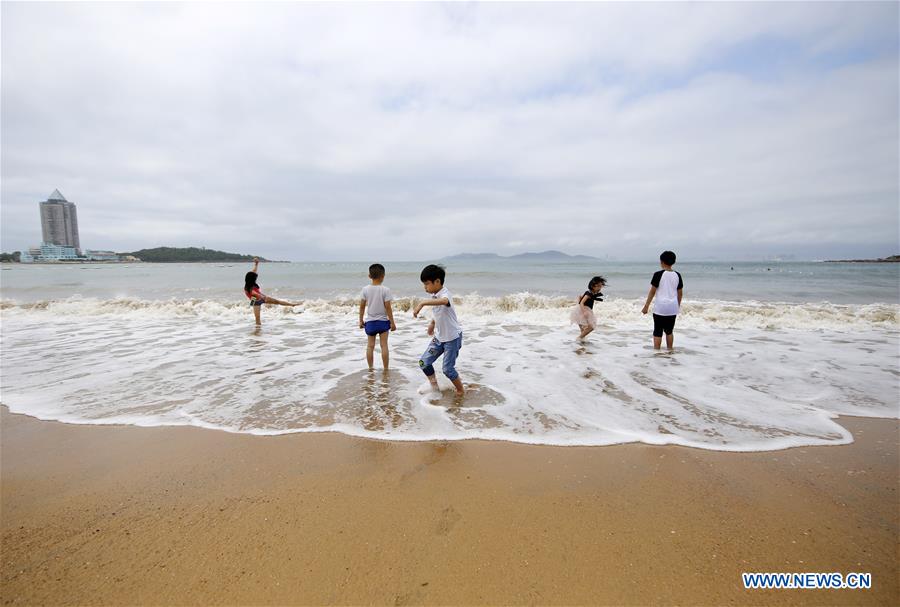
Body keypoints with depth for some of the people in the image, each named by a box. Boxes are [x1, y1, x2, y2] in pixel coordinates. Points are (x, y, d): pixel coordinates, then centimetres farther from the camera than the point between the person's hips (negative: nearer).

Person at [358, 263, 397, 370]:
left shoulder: (365, 289, -4)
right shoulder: (385, 290, -12)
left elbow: (362, 306, -1)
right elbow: (388, 307, -12)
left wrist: (361, 320, 11)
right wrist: (392, 322, -5)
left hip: (370, 322, 2)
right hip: (383, 321, -2)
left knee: (370, 345, 10)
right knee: (384, 345, 4)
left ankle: (371, 368, 17)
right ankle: (386, 369, 9)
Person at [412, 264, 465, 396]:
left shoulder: (445, 294, -25)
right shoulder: (434, 296, 1)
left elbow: (443, 301, -52)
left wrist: (422, 303, -59)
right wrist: (432, 323, 27)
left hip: (452, 337, -8)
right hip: (439, 337, 8)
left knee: (447, 368, -4)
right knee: (424, 362, 4)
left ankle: (461, 390, 21)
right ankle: (434, 388, 24)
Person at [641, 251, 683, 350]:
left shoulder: (658, 274, -10)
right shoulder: (677, 275, 4)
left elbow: (652, 292, -8)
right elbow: (679, 293, 10)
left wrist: (646, 306, -2)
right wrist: (678, 306, 24)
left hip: (660, 307, -4)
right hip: (673, 307, 5)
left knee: (658, 331, 2)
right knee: (669, 331, 16)